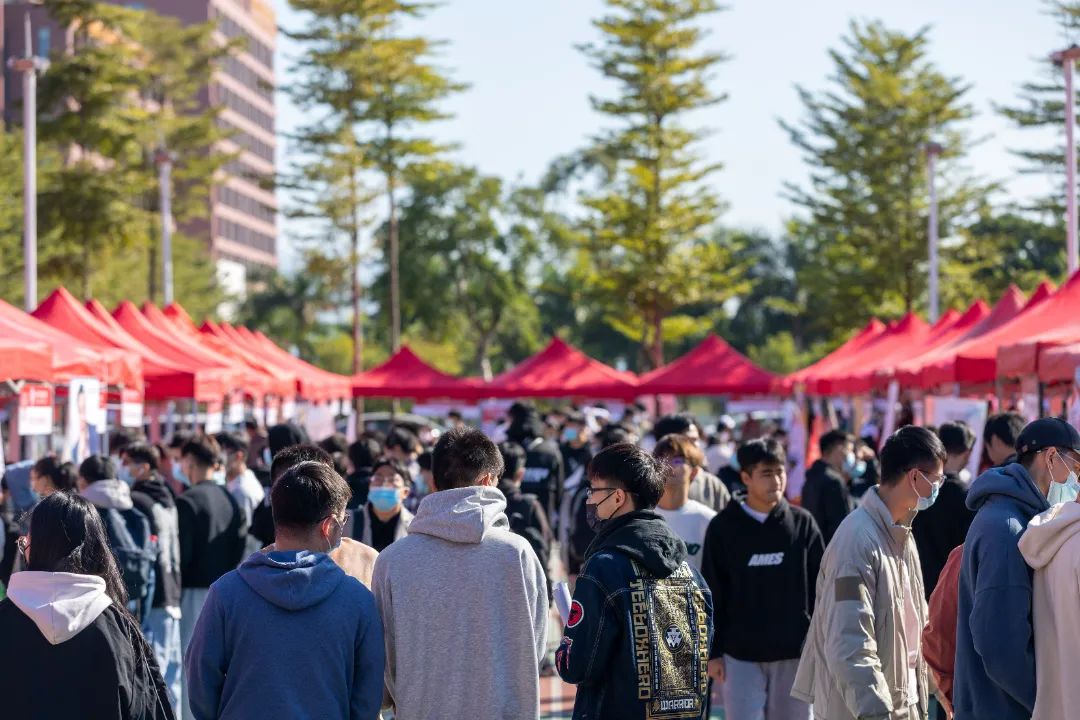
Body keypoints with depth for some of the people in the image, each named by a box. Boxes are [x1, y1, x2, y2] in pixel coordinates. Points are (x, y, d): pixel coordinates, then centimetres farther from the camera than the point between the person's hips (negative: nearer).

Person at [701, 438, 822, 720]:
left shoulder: (803, 524, 2)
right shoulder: (723, 527, -2)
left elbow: (820, 587, 6)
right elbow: (713, 595, 1)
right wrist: (713, 652, -2)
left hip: (794, 653, 1)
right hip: (741, 654, -1)